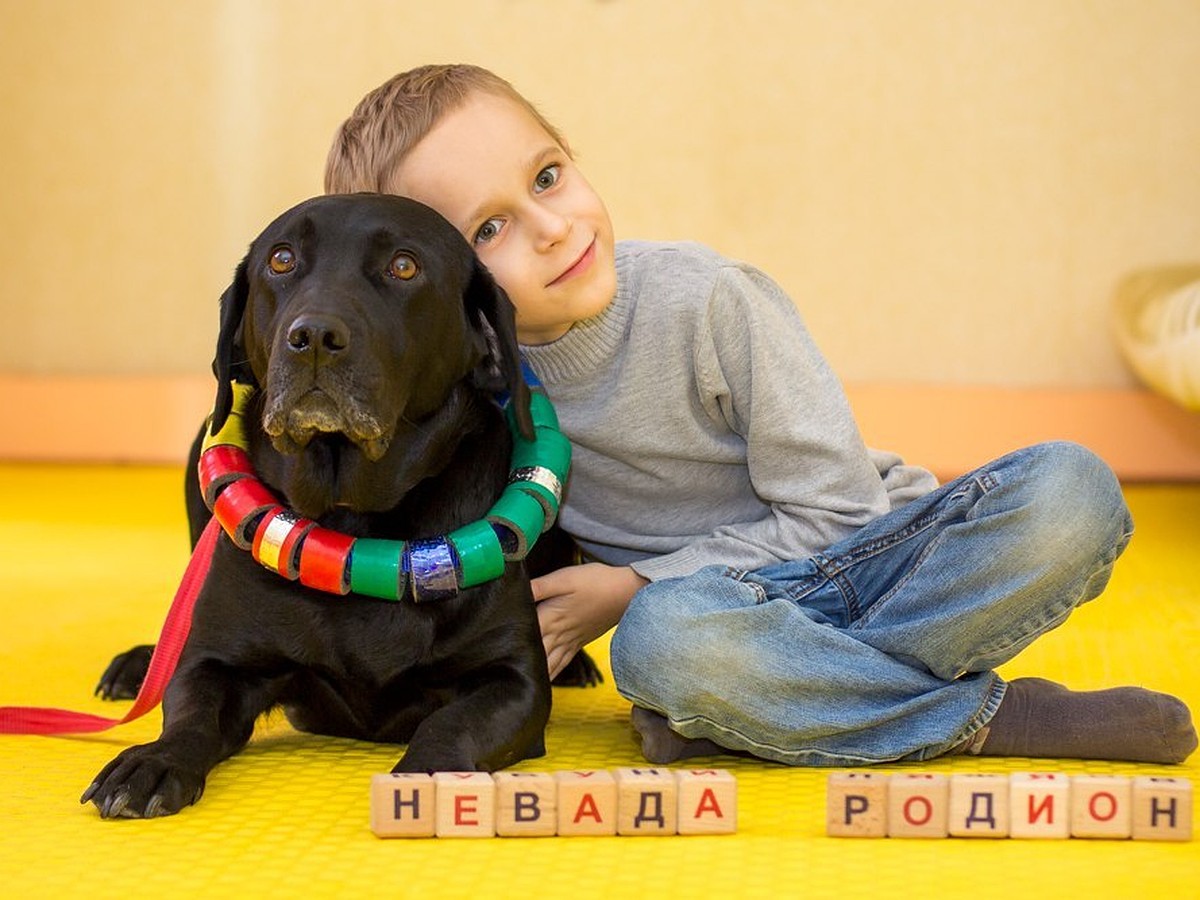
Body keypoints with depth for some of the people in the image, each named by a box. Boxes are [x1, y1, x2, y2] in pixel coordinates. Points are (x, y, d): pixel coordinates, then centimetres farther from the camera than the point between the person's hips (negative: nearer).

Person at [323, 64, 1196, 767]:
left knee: (1072, 491, -27)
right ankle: (998, 716, -23)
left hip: (862, 556, 0)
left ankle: (780, 702, -27)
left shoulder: (706, 299, -16)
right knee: (664, 639, -39)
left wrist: (631, 587, -15)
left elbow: (834, 513, -12)